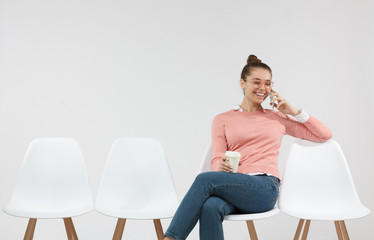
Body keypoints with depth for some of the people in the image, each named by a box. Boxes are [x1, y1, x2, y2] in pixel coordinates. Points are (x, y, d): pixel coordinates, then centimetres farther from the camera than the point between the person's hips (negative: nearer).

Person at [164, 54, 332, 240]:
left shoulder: (277, 117, 21)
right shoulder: (222, 120, 19)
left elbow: (325, 135, 22)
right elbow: (216, 161, 9)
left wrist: (295, 112, 11)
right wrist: (222, 166, -16)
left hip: (265, 188, -1)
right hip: (232, 186, 1)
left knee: (205, 179, -31)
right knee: (210, 207, -38)